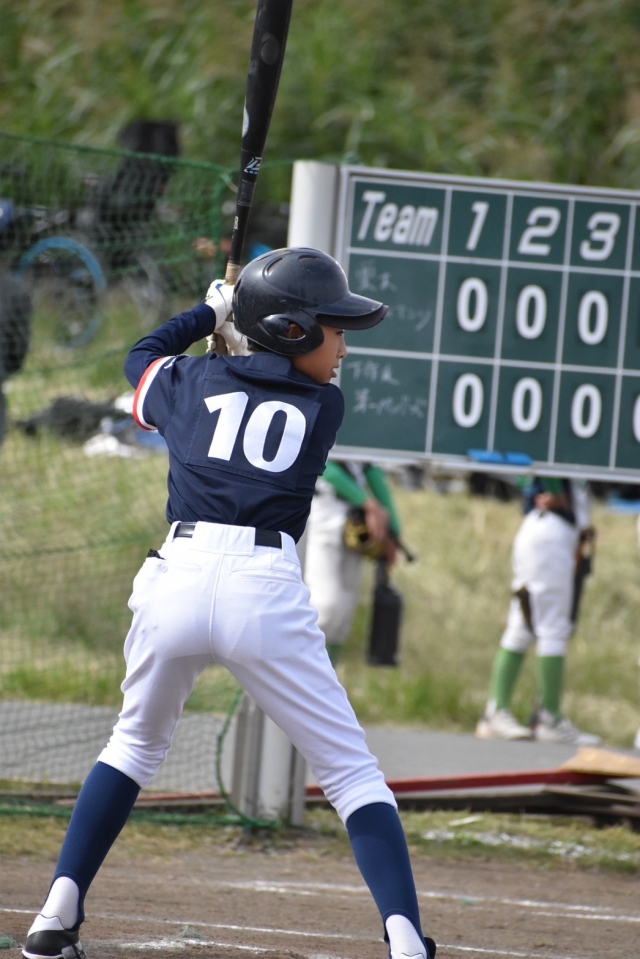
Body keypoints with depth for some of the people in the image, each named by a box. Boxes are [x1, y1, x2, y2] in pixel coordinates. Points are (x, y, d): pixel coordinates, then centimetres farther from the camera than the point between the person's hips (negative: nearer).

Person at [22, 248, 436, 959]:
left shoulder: (192, 382, 16)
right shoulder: (324, 406, 10)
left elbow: (144, 353, 38)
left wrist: (212, 313, 48)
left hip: (177, 578, 3)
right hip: (266, 591, -3)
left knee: (135, 745, 26)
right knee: (352, 774, 5)